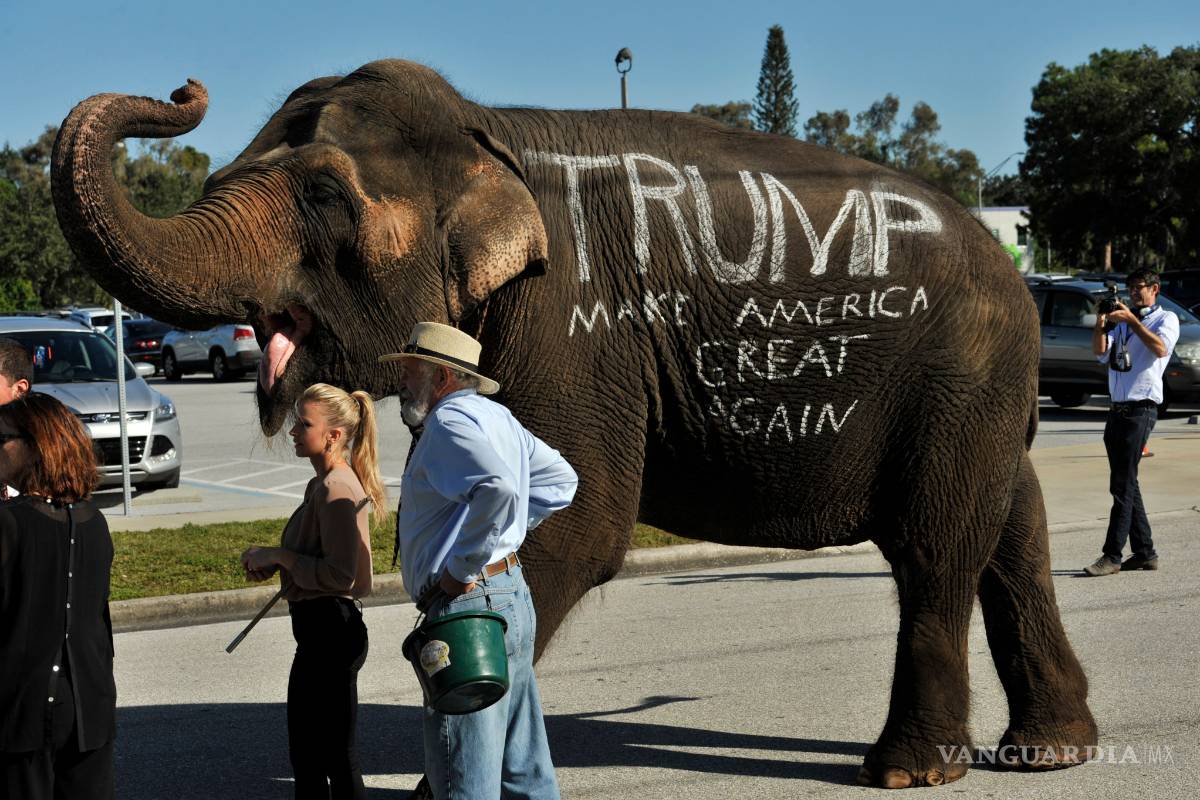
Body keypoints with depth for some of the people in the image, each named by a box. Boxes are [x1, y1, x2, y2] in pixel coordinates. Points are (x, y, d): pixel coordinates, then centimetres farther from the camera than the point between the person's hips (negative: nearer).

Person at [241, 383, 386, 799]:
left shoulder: (337, 488, -19)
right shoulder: (322, 483, 12)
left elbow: (340, 574, -25)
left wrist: (279, 556, -16)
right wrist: (272, 561, 7)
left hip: (330, 631, -11)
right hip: (319, 627, 11)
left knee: (336, 757, -1)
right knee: (306, 753, 19)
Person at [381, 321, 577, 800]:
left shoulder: (449, 421, -13)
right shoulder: (495, 416, 17)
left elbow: (499, 487, -31)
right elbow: (559, 480, 24)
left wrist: (461, 568, -22)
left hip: (468, 607, -10)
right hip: (513, 598, 10)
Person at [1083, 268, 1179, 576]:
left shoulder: (1166, 319, 3)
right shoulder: (1123, 322, 22)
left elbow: (1161, 349, -18)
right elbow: (1100, 350, 7)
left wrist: (1131, 320, -20)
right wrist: (1100, 320, -8)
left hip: (1141, 408, -7)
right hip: (1117, 409, 7)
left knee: (1122, 484, -11)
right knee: (1126, 484, 9)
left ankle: (1112, 556, -11)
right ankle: (1145, 553, 15)